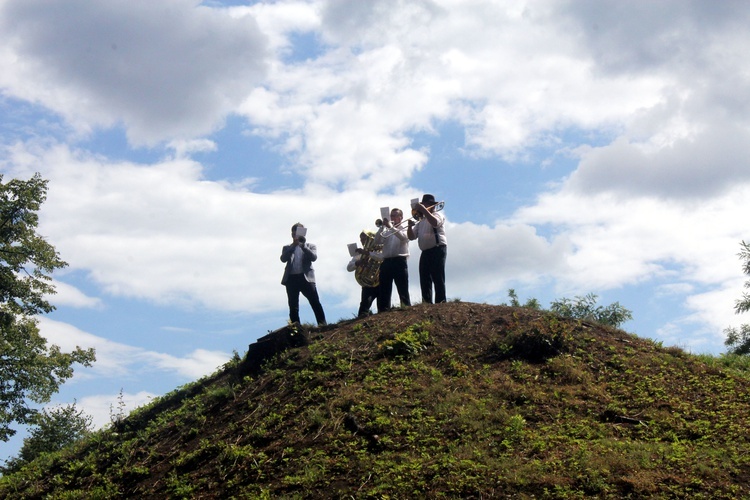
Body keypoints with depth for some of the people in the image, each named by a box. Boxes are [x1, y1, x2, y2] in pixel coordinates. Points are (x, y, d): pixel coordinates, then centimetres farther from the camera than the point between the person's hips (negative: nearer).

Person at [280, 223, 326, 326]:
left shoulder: (310, 246, 16)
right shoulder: (287, 248, 18)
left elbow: (314, 257, -4)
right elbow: (283, 259, -1)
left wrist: (303, 245, -10)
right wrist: (293, 246, -8)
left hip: (306, 277, -2)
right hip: (291, 279, 2)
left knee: (315, 303, -9)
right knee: (293, 306, -1)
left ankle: (322, 324, -10)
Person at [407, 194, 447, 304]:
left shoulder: (437, 215, 5)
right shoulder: (421, 222, 25)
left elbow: (435, 223, -20)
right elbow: (411, 237, 18)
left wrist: (424, 210, -17)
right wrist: (410, 226, -1)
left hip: (437, 250, -7)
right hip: (425, 252, 7)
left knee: (438, 279, -11)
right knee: (425, 281, 0)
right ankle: (427, 304, -1)